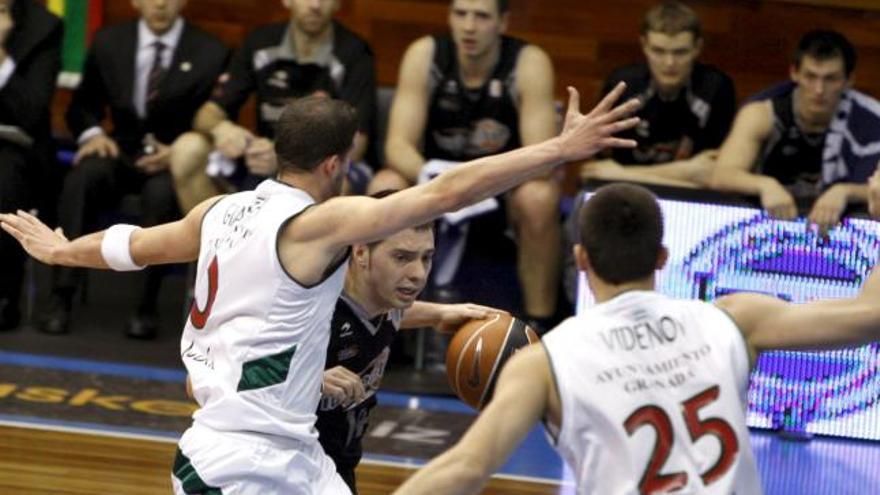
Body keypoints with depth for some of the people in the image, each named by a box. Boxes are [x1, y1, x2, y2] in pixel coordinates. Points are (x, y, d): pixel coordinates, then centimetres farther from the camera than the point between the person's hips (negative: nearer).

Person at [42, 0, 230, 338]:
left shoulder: (210, 54, 0)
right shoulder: (108, 43, 9)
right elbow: (83, 105, 16)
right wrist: (92, 133, -8)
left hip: (175, 160, -2)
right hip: (122, 152, 2)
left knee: (162, 191, -38)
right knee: (83, 176, -32)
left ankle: (146, 306, -30)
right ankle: (62, 299, -33)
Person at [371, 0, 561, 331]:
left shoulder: (529, 64, -18)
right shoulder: (424, 55, -13)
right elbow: (398, 145, -17)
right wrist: (428, 175, -40)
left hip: (506, 190, -2)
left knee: (539, 198, -35)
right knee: (386, 189, -28)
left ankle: (539, 326, -21)